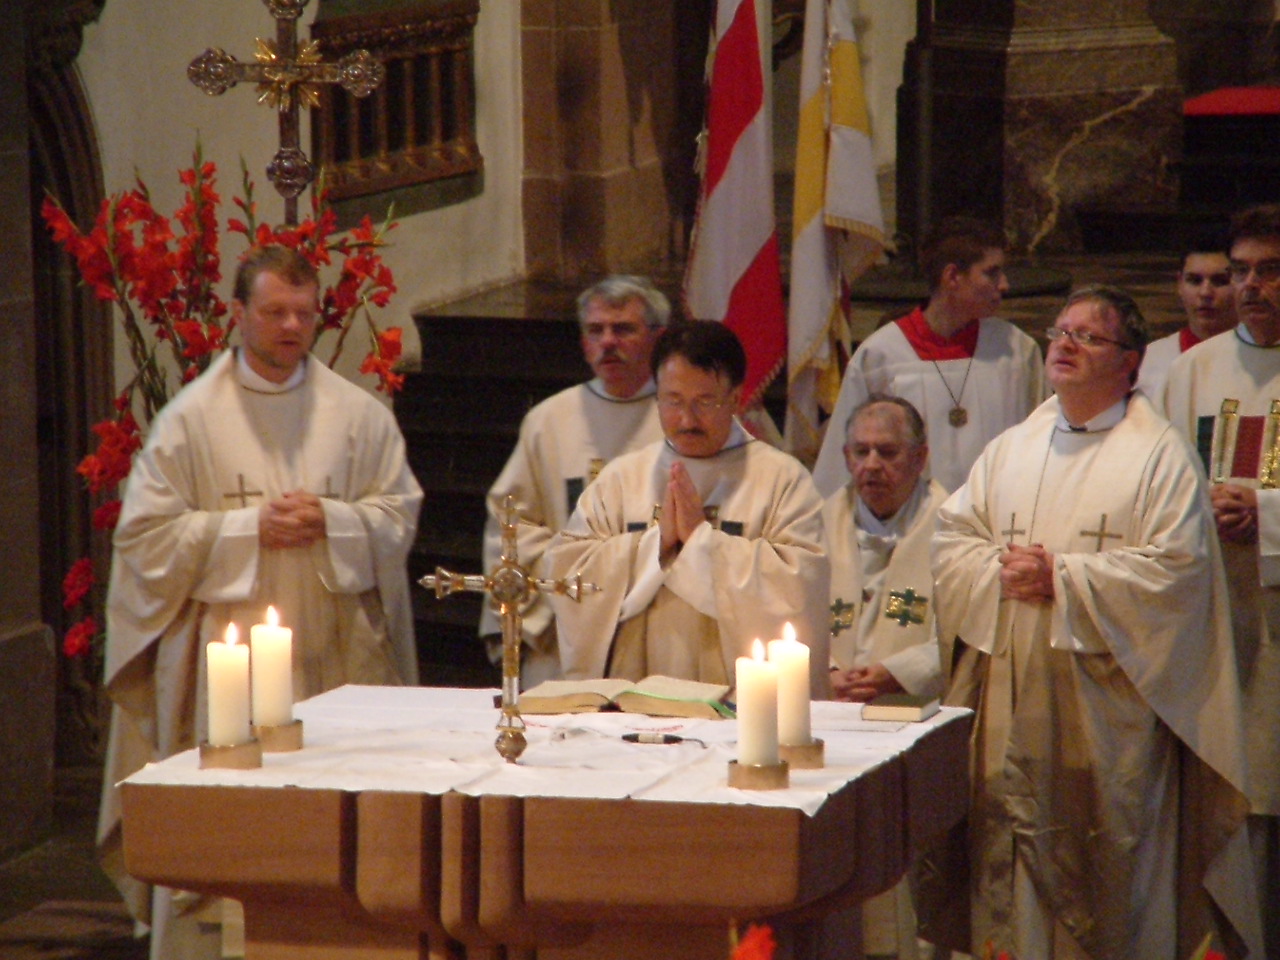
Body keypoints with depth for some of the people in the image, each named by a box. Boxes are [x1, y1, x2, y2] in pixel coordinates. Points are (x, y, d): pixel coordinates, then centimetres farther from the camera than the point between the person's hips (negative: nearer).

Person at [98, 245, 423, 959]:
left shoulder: (358, 414, 8)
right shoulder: (191, 418, 2)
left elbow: (400, 517, 8)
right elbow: (146, 532, -1)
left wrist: (330, 520, -10)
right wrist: (249, 528, -11)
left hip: (337, 652, 2)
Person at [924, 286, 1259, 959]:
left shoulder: (1159, 455, -2)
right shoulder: (1011, 449, 16)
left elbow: (1174, 567, -12)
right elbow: (951, 537, 12)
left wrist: (1062, 578, -15)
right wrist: (999, 572, -9)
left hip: (1106, 706, -5)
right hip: (1012, 701, 5)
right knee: (1008, 852, 4)